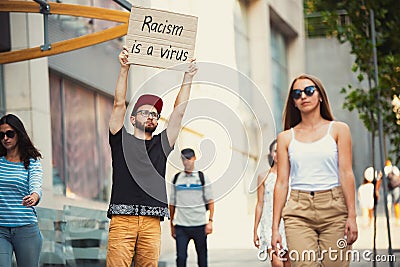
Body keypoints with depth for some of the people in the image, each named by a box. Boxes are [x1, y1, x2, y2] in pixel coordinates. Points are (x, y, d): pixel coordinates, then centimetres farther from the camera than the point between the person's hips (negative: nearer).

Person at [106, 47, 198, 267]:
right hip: (122, 218, -3)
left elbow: (179, 110, 18)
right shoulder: (121, 140, 14)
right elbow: (119, 104, 6)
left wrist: (188, 78, 15)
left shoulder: (162, 144, 21)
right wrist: (124, 69, 0)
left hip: (152, 222, 3)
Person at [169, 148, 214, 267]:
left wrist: (210, 221, -6)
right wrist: (172, 225, 10)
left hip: (199, 225, -1)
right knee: (181, 257, -7)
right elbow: (172, 204, 12)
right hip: (181, 226, 1)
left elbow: (210, 202, 4)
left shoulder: (202, 178, 4)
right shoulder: (176, 178, 8)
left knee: (202, 257, 6)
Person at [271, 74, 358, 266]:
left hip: (333, 209, -1)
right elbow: (282, 183, 8)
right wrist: (275, 227, 3)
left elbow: (346, 173, 1)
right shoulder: (286, 137, 11)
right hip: (299, 212, 1)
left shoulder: (338, 130, 8)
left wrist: (351, 216, -8)